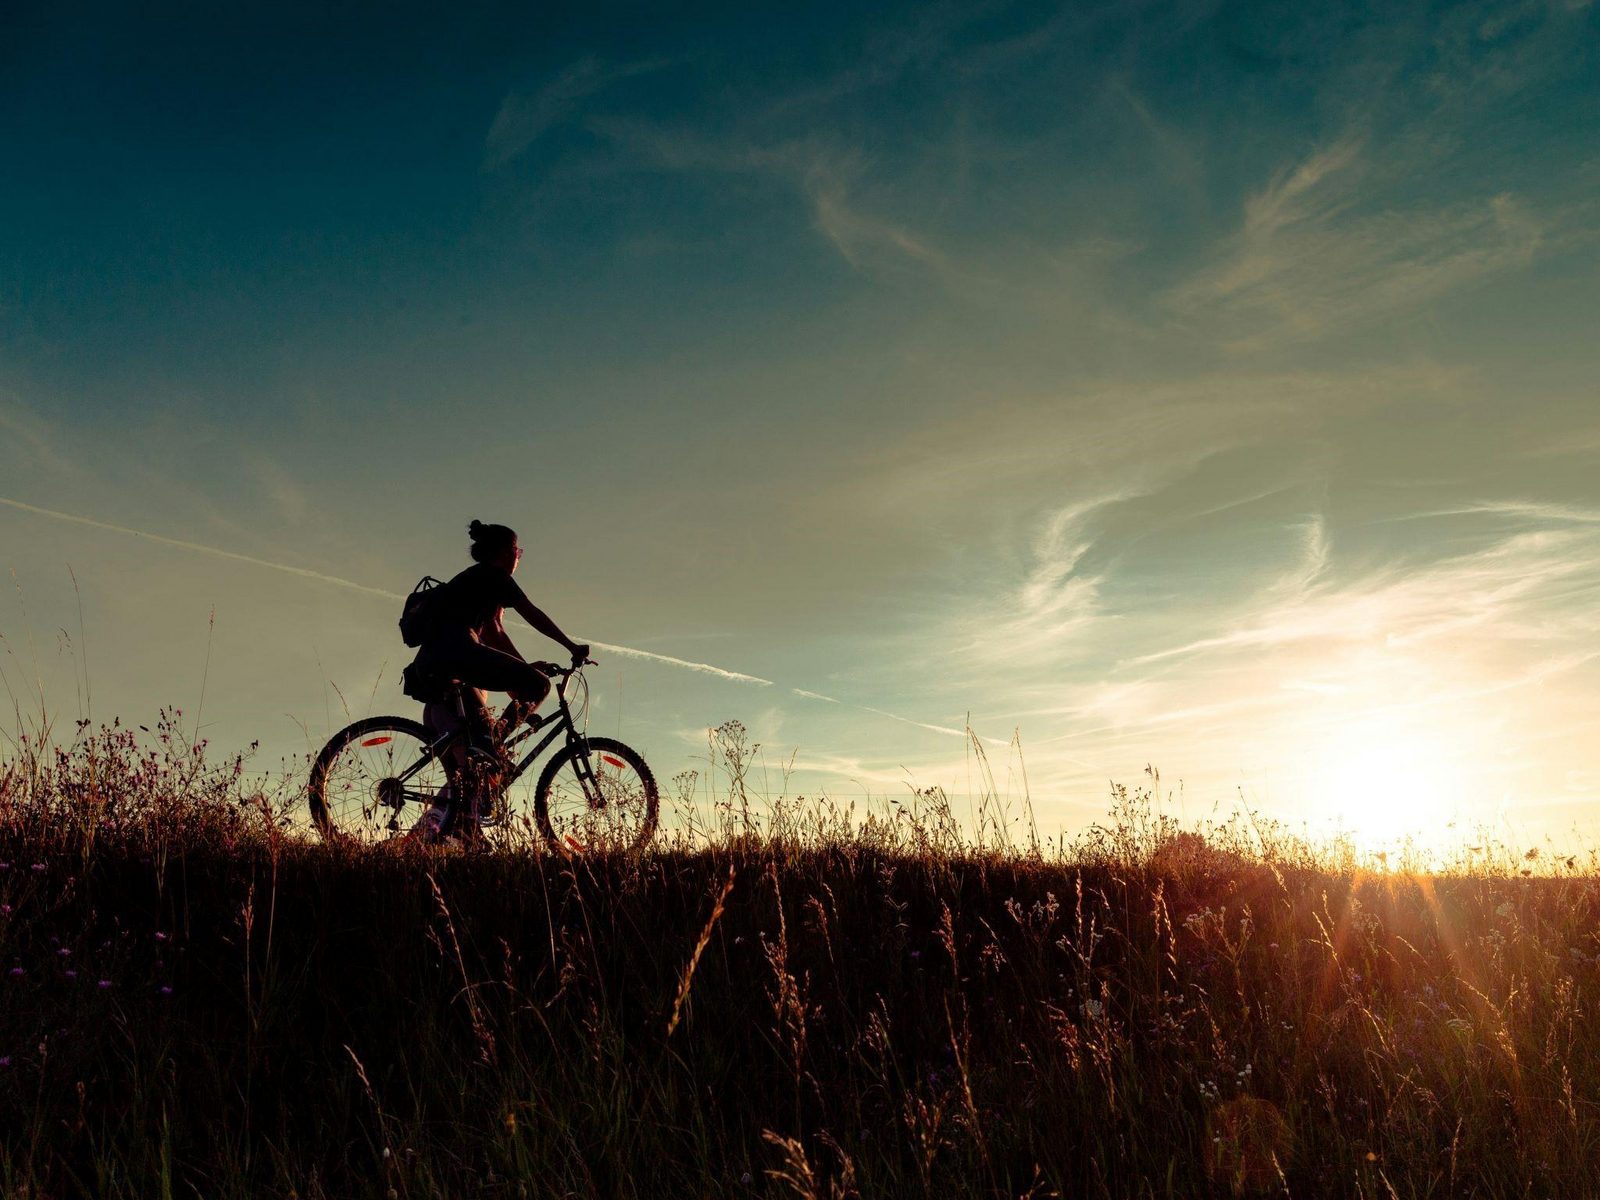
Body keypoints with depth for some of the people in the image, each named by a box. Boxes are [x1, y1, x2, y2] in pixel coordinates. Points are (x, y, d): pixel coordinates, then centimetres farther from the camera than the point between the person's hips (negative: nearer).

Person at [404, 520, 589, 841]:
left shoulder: (473, 580, 34)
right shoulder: (492, 575, 6)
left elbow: (494, 635, 32)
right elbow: (533, 615, 1)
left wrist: (525, 670, 27)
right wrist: (572, 647, 3)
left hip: (428, 665, 10)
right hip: (457, 650, -10)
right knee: (539, 685, -14)